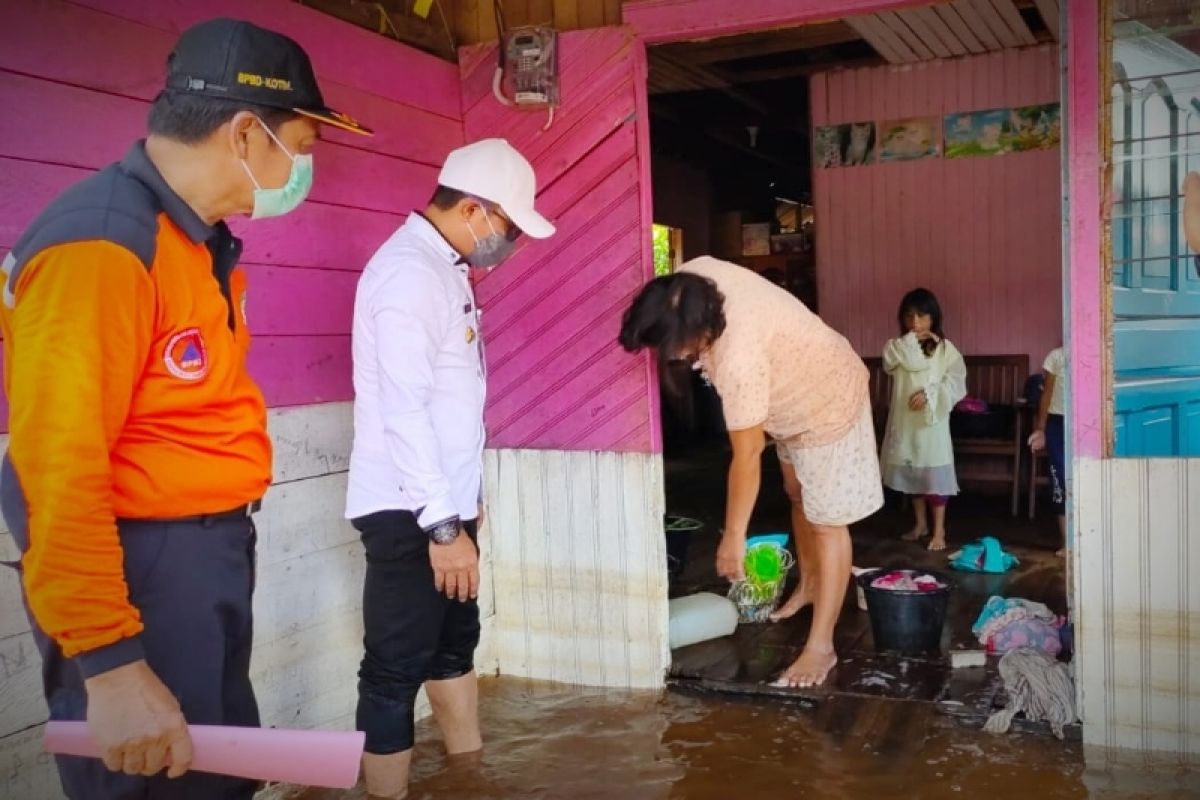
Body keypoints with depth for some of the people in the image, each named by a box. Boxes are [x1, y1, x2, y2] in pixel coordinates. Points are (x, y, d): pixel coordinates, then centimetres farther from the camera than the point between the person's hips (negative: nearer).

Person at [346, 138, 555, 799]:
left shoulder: (443, 268, 11)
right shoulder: (409, 271, -19)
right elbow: (404, 410, -25)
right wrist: (442, 524, -25)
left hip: (444, 500, 10)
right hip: (408, 510, -10)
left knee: (455, 638, 20)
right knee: (397, 668, 1)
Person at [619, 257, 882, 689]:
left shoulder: (740, 358, -42)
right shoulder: (690, 282, -22)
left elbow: (747, 456, -34)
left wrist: (733, 536, -24)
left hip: (828, 404, -9)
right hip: (799, 391, 9)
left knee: (826, 522, -3)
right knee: (797, 494, 24)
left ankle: (821, 646, 4)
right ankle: (809, 584, 44)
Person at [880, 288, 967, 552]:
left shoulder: (945, 348, -3)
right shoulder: (896, 346, 4)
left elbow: (956, 383, -10)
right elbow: (909, 361, -16)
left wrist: (929, 394, -20)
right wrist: (912, 340, -12)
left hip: (933, 420, -4)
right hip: (904, 419, 4)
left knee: (935, 474, -2)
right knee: (910, 473, 13)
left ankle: (939, 530, 8)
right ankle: (921, 524, 28)